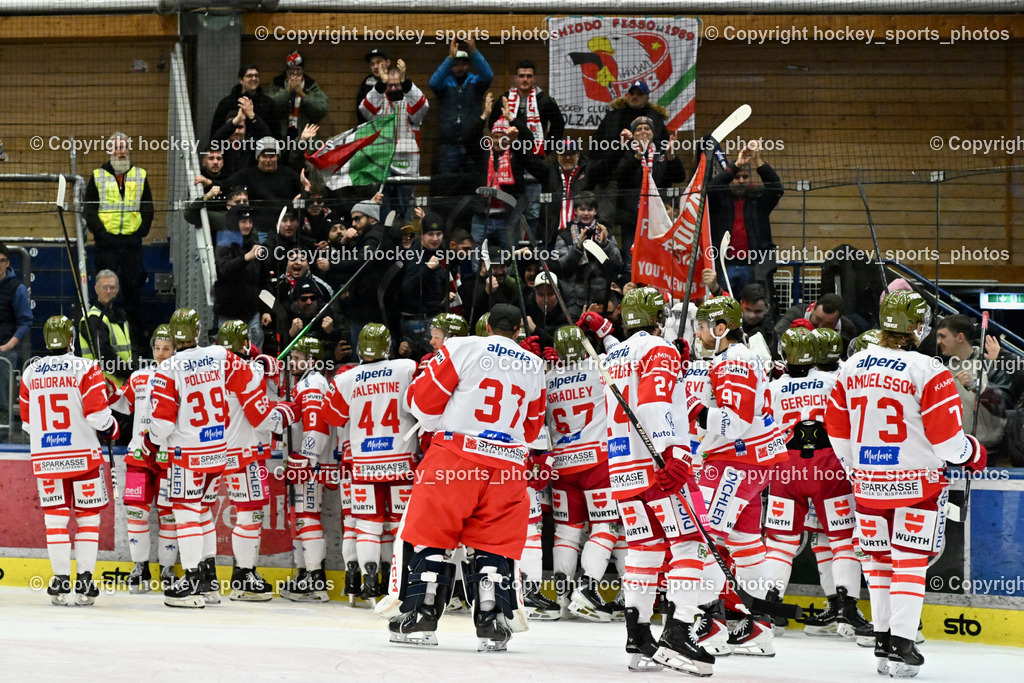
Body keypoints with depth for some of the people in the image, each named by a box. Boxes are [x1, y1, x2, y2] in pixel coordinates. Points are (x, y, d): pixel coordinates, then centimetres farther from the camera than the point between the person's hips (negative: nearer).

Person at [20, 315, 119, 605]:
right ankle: (85, 582, 1)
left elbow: (27, 422, 13)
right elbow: (98, 415, -13)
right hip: (83, 455, -3)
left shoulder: (30, 373, 5)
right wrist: (112, 430, 9)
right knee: (87, 516, 5)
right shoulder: (86, 369, -9)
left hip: (45, 458, 3)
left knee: (55, 518, 7)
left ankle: (60, 581, 2)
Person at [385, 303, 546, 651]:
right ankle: (493, 625, 3)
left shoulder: (462, 348, -1)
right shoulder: (535, 367, 12)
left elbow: (423, 398, -1)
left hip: (455, 456, -3)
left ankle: (419, 617, 1)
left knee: (430, 533, 5)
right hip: (508, 464, 3)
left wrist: (439, 425, 18)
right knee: (496, 544, 10)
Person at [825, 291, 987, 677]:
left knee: (879, 559, 15)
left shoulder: (852, 367, 2)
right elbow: (945, 434, -15)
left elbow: (836, 427, 11)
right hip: (917, 481, -5)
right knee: (911, 561, 0)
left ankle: (882, 640, 17)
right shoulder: (927, 372, -16)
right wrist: (973, 455, 5)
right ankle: (901, 646, -6)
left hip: (869, 482, 5)